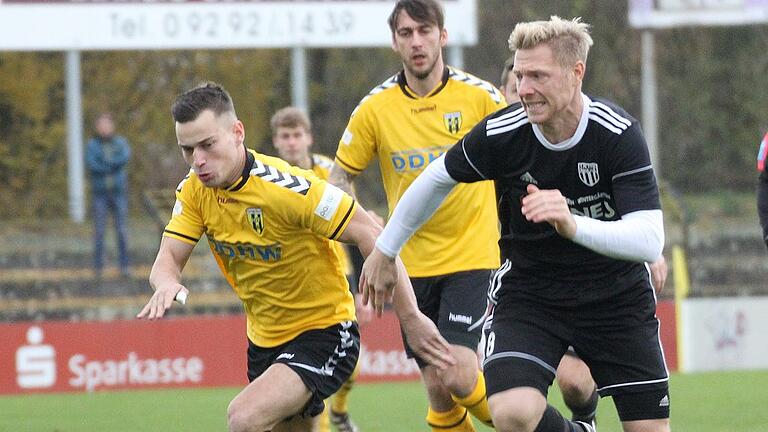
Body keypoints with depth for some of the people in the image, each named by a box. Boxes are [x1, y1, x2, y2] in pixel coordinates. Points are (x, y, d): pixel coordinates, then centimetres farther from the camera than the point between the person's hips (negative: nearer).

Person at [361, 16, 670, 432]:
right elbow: (437, 177, 4)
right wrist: (385, 250, 14)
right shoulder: (499, 133, -17)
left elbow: (650, 240, -29)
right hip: (527, 288, 0)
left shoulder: (619, 133, -21)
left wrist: (573, 226, -46)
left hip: (617, 293, 0)